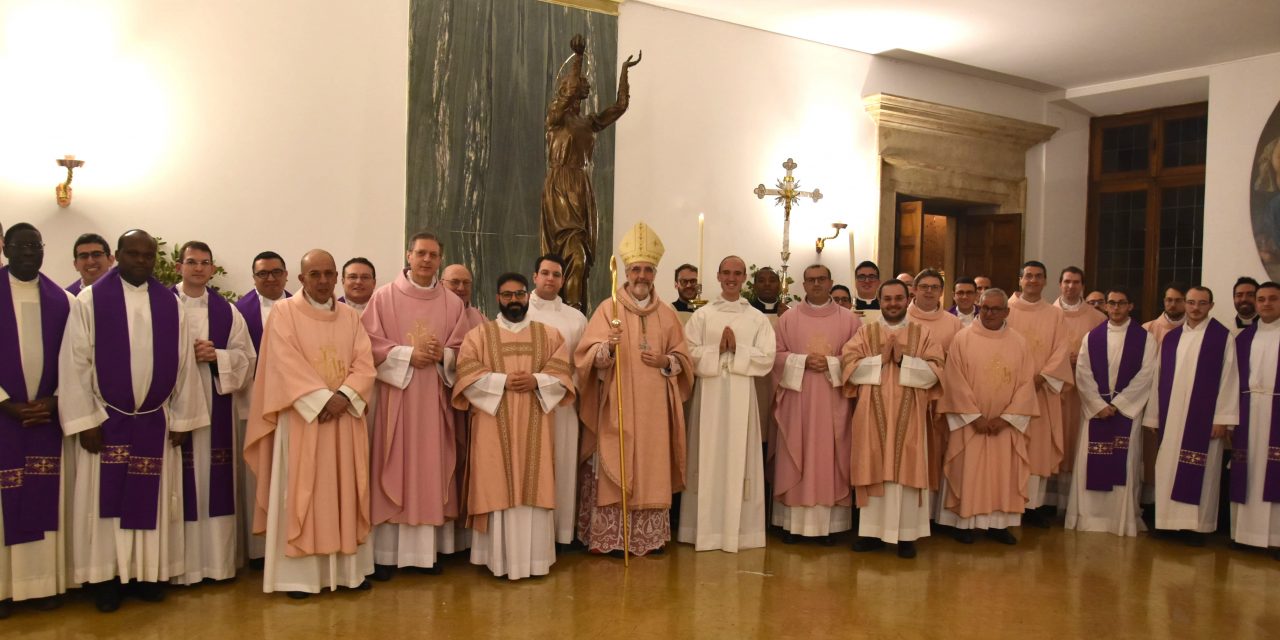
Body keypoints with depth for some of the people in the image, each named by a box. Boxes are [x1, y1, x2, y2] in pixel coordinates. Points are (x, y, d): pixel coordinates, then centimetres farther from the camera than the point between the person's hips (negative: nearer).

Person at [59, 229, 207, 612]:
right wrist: (85, 420, -10)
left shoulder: (170, 304, 4)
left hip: (156, 422, 2)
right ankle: (107, 577, 15)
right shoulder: (89, 300, -4)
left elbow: (183, 363, 4)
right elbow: (75, 363, -6)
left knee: (152, 499, 8)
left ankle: (150, 572, 19)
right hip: (106, 419, -2)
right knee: (106, 500, 4)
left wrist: (182, 418, 2)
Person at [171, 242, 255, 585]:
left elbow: (246, 357, 7)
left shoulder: (227, 311, 10)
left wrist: (217, 357, -9)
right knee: (181, 482, -1)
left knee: (217, 479, 6)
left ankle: (219, 559, 16)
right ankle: (182, 564, 9)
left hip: (217, 406, 3)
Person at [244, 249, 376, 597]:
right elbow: (286, 364, -12)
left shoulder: (351, 317, 11)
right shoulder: (284, 313, -1)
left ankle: (348, 568, 15)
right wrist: (322, 399, -19)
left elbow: (364, 363, 2)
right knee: (300, 494, -1)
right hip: (302, 416, -4)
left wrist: (344, 396, -15)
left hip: (345, 417, 4)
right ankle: (298, 574, 6)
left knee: (345, 492, 7)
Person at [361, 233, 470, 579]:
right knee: (393, 469, 0)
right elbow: (371, 343, -5)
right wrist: (408, 354, -16)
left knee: (433, 469, 4)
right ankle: (387, 552, 6)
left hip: (434, 398, 2)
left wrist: (441, 354, -12)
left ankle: (431, 548, 12)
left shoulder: (453, 303, 8)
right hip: (395, 396, -2)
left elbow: (462, 350, 8)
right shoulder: (384, 297, 1)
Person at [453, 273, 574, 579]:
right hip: (494, 426, -1)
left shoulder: (550, 335, 12)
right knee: (497, 488, -2)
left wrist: (536, 381, -15)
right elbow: (467, 374, -5)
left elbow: (563, 374, 3)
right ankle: (500, 558, 4)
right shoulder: (479, 334, 6)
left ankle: (534, 557, 8)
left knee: (534, 488, 1)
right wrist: (503, 381, -17)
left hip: (535, 428, 2)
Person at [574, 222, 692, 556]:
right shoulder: (608, 308, 0)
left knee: (652, 468, 6)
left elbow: (684, 359, 12)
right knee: (615, 468, -3)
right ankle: (613, 537, 5)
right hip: (617, 405, -3)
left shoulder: (667, 314, 10)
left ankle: (652, 534, 16)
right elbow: (588, 356, -7)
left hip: (654, 407, 3)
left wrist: (665, 361, -8)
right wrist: (607, 347, -27)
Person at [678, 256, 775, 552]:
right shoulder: (702, 314, 6)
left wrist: (737, 349, -12)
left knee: (739, 456, 2)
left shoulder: (757, 318, 7)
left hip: (741, 395, 0)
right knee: (708, 456, 2)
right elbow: (689, 353, -3)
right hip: (709, 394, 0)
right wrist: (718, 349, -14)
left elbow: (767, 357, -2)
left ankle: (738, 528, 11)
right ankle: (707, 527, 10)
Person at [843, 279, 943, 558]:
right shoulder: (864, 333, 7)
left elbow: (933, 373, -5)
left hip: (908, 417, -1)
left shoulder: (924, 333, 6)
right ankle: (872, 531, 13)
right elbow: (849, 368, -5)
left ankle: (906, 535, 9)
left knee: (906, 471, 1)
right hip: (872, 416, 1)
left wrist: (904, 360, -15)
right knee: (874, 471, 4)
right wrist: (881, 359, -13)